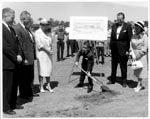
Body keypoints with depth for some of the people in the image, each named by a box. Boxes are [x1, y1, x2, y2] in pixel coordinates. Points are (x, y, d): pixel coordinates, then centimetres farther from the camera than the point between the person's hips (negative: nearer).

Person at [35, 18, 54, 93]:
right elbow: (39, 44, -12)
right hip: (41, 53, -5)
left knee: (49, 69, 5)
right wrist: (48, 50, -16)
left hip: (49, 54, 5)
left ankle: (48, 85, 15)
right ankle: (41, 87, 5)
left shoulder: (48, 32, 14)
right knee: (41, 70, -3)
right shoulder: (37, 33, -4)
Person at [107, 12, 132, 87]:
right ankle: (112, 80, 25)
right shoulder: (114, 26, 9)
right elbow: (112, 37, 12)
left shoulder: (127, 27, -6)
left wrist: (128, 50, -10)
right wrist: (110, 47, 6)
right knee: (113, 65, 13)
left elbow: (129, 39, -7)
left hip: (123, 50, -5)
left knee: (123, 66, 4)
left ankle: (124, 81, 15)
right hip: (114, 49, 5)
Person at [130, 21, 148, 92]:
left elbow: (145, 48, -12)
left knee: (140, 70, -2)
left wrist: (138, 55, -15)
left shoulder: (144, 36, -8)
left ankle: (139, 85, 6)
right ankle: (141, 84, 20)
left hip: (142, 55, -5)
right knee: (136, 70, 9)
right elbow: (131, 45, 2)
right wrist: (132, 54, -12)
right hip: (135, 55, 5)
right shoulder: (134, 36, 6)